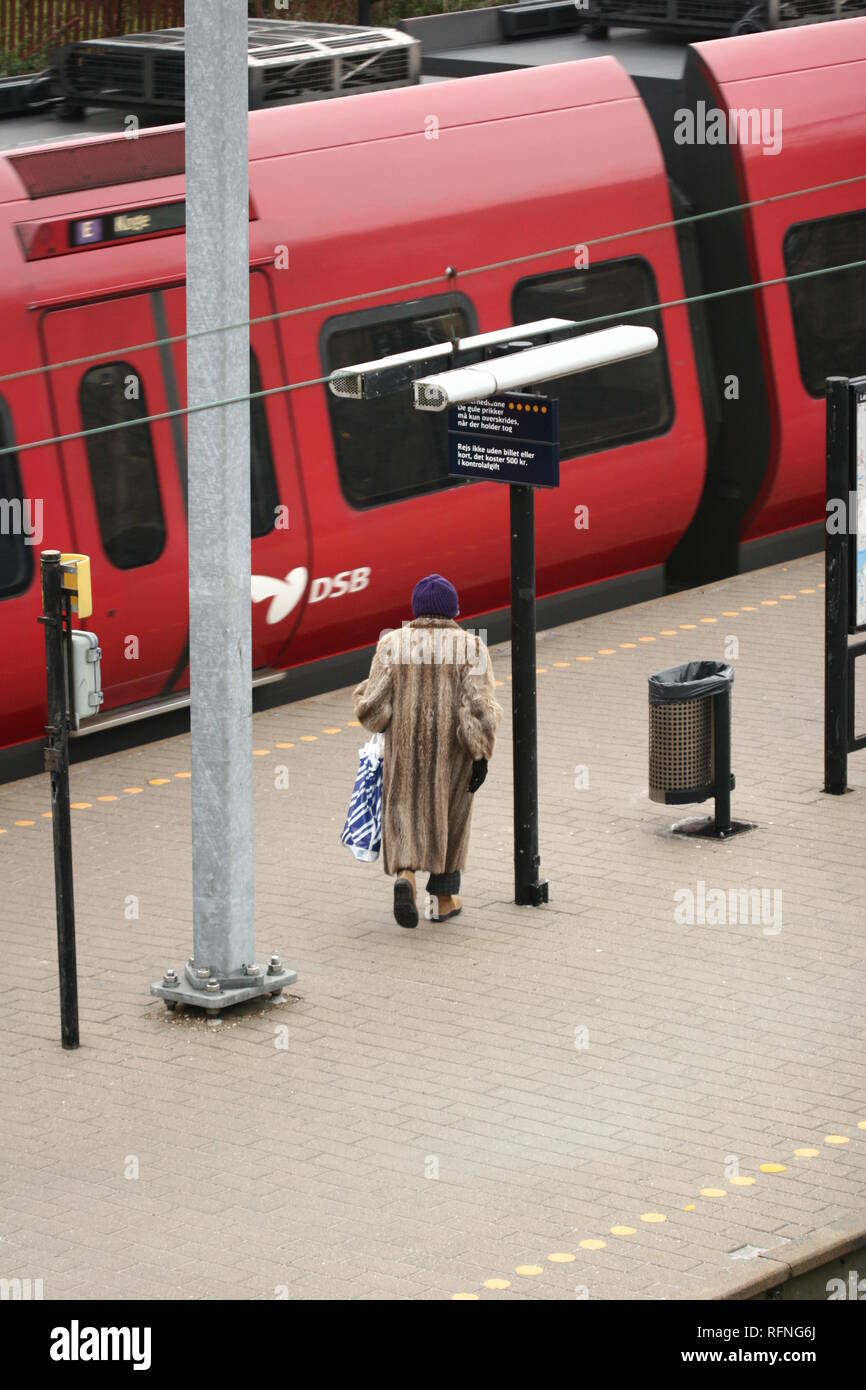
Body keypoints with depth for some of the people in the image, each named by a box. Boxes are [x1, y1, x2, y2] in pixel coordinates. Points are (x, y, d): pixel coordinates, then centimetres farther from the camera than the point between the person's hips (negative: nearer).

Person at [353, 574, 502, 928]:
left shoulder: (393, 645, -6)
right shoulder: (470, 648, -8)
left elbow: (373, 707, -8)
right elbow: (479, 708, -16)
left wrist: (365, 694, 14)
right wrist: (480, 756, -10)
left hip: (405, 747, 0)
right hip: (453, 751, 0)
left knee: (406, 811, 12)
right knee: (449, 816, 19)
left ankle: (405, 875, -15)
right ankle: (444, 898, 26)